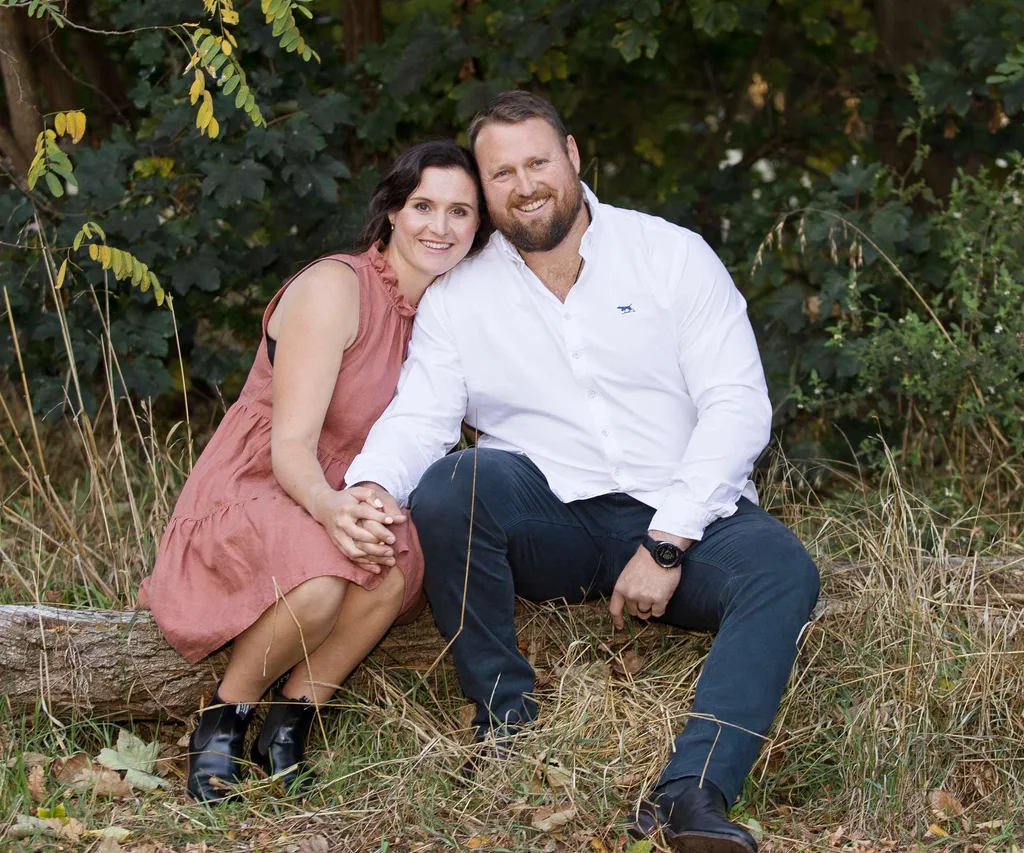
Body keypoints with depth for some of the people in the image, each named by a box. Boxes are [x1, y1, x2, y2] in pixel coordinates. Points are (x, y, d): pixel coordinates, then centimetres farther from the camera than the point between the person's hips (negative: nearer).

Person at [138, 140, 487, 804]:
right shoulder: (336, 288, -15)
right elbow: (290, 446, -20)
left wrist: (378, 508, -21)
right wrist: (329, 506, -44)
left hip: (342, 502, 5)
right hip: (250, 495, -5)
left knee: (396, 559, -32)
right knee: (321, 578, -39)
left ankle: (291, 723, -14)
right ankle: (225, 717, -10)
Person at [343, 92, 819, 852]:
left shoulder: (675, 256, 2)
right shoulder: (458, 297, 7)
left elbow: (738, 407, -5)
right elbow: (418, 417, -4)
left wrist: (666, 545, -14)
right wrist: (372, 484, -30)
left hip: (682, 520, 0)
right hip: (552, 526, 1)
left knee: (782, 569, -31)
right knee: (455, 481, -30)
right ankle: (506, 724, -17)